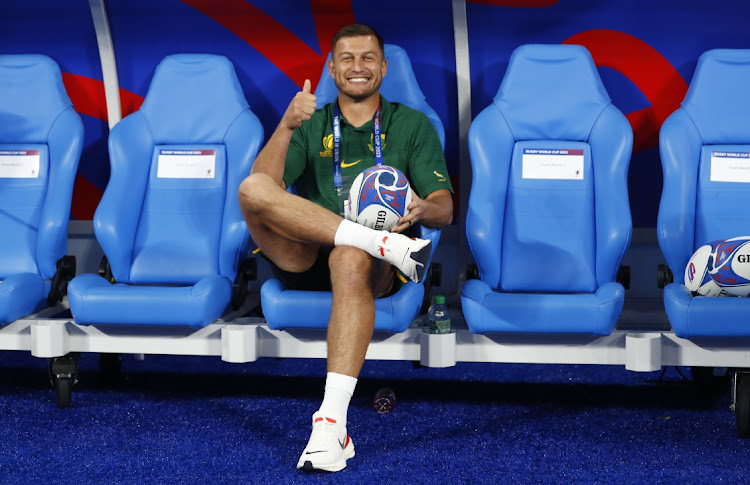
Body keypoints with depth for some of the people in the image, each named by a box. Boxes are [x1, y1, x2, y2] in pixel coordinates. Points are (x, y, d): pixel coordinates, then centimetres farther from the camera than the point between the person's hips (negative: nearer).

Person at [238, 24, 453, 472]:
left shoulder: (412, 125, 20)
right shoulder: (310, 126, 22)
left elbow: (444, 210, 9)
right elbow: (265, 186, 4)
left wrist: (422, 210, -16)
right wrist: (286, 127, -12)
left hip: (375, 266, -2)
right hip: (305, 258, 2)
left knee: (350, 261, -41)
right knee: (253, 190, -27)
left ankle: (332, 425, -47)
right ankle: (383, 242, -33)